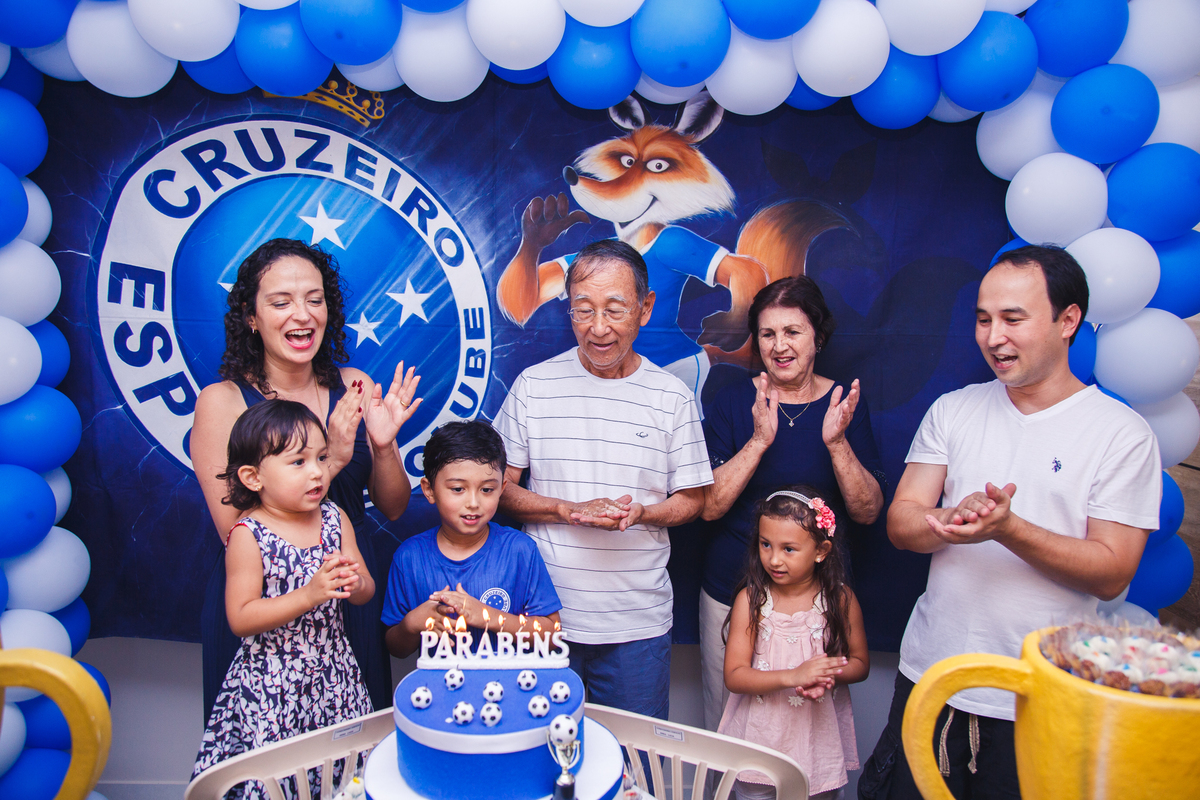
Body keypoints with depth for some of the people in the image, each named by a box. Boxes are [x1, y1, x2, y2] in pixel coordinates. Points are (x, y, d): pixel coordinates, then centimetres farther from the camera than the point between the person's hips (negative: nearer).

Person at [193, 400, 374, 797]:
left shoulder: (335, 519, 1)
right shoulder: (249, 537, -13)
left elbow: (366, 593, 6)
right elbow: (240, 619, -17)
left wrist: (356, 583, -18)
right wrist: (310, 594, -26)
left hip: (334, 677, 4)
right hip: (271, 688, -4)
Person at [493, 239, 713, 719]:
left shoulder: (671, 396, -2)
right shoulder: (534, 385, -3)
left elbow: (691, 500, 5)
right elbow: (498, 489, 0)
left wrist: (640, 513, -15)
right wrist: (570, 510, -15)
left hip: (638, 623, 1)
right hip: (545, 615, 0)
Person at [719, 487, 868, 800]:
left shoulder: (840, 599, -8)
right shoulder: (751, 599, -12)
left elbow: (860, 662, 3)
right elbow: (734, 676, -14)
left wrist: (831, 676, -19)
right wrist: (794, 676, -26)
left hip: (819, 741, 1)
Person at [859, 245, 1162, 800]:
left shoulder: (1123, 433, -6)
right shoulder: (952, 410, 4)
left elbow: (1111, 574, -10)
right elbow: (900, 524, 0)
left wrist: (1006, 528, -25)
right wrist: (951, 521, -23)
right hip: (930, 675, 3)